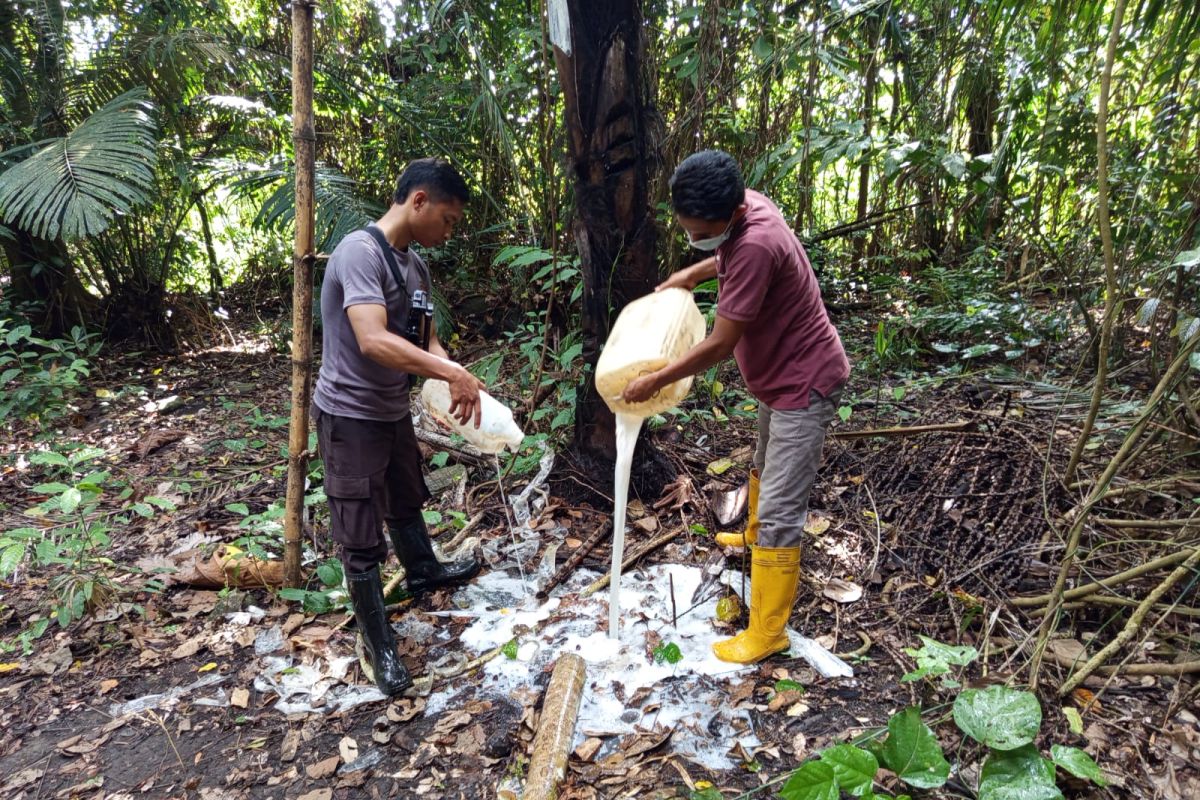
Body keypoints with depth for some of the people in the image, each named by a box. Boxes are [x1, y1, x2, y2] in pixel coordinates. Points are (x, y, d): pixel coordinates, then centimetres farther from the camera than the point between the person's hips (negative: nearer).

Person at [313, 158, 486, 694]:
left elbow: (425, 339, 9)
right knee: (361, 539, 3)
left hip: (393, 410, 9)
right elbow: (373, 341, -35)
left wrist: (454, 382, -10)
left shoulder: (415, 267, 5)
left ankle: (423, 572, 54)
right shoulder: (360, 251, -23)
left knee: (405, 502, 29)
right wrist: (454, 372, -33)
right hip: (350, 416, -9)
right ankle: (379, 646, 18)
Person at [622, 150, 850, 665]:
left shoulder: (756, 245, -34)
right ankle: (755, 537, 57)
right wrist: (693, 273, 14)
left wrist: (655, 380, -19)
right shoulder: (744, 207, -5)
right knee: (764, 467, 31)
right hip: (780, 373, 10)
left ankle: (767, 633, 6)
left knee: (780, 510, -6)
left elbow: (720, 345, -29)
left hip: (805, 384, -10)